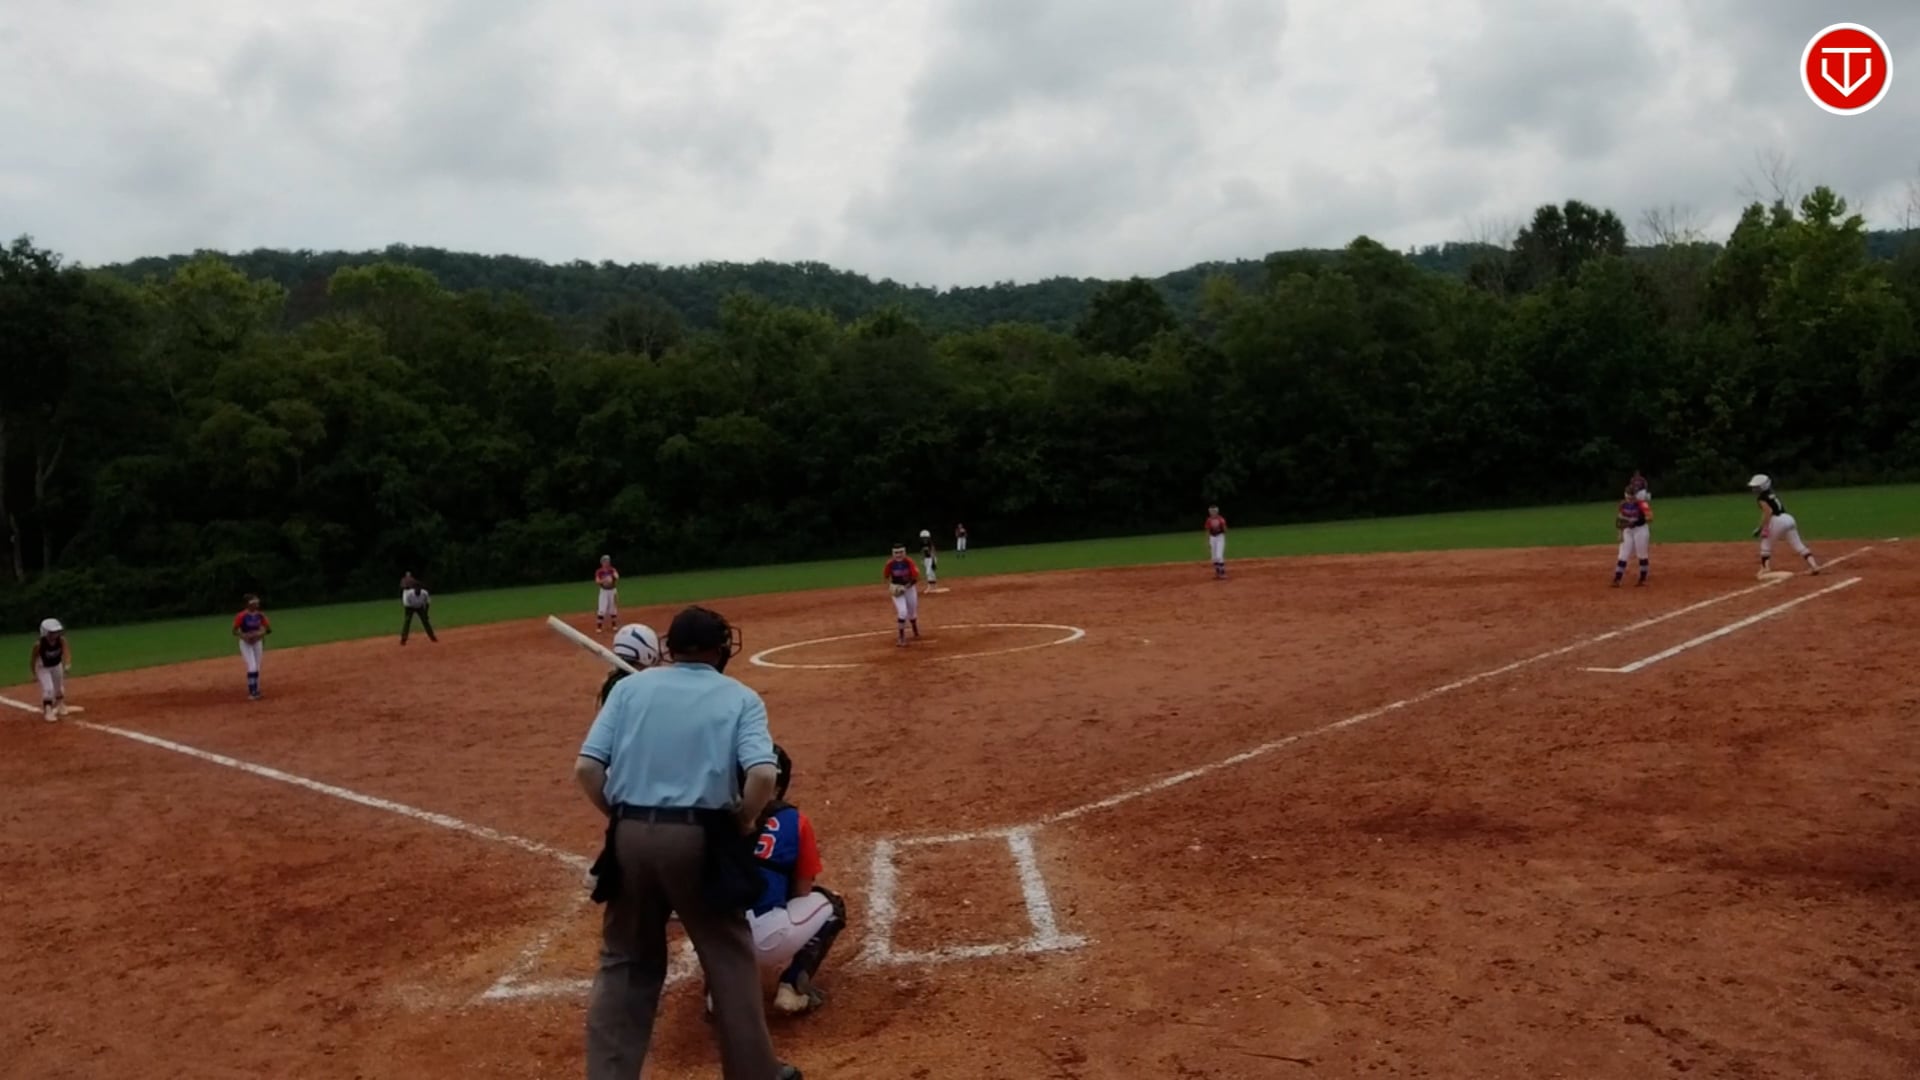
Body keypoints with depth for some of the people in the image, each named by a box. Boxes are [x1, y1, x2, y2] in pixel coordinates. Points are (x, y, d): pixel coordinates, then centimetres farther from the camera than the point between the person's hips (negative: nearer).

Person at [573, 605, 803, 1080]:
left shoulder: (629, 687, 8)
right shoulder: (740, 698, 2)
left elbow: (586, 767, -2)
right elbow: (764, 774, -15)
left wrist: (619, 817, 11)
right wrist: (744, 821, 2)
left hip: (631, 835, 2)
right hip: (700, 838, -2)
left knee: (624, 962, 17)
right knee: (728, 957, 13)